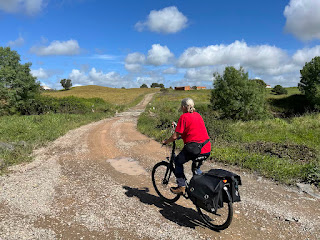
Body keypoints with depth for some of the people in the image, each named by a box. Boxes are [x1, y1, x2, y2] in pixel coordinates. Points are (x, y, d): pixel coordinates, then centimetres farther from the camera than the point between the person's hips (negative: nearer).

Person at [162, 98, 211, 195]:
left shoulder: (184, 117, -7)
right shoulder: (198, 115, 14)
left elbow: (175, 137, -10)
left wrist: (165, 142, 8)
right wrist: (183, 136, 40)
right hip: (207, 150, 7)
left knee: (178, 161, 16)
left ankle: (181, 187, 15)